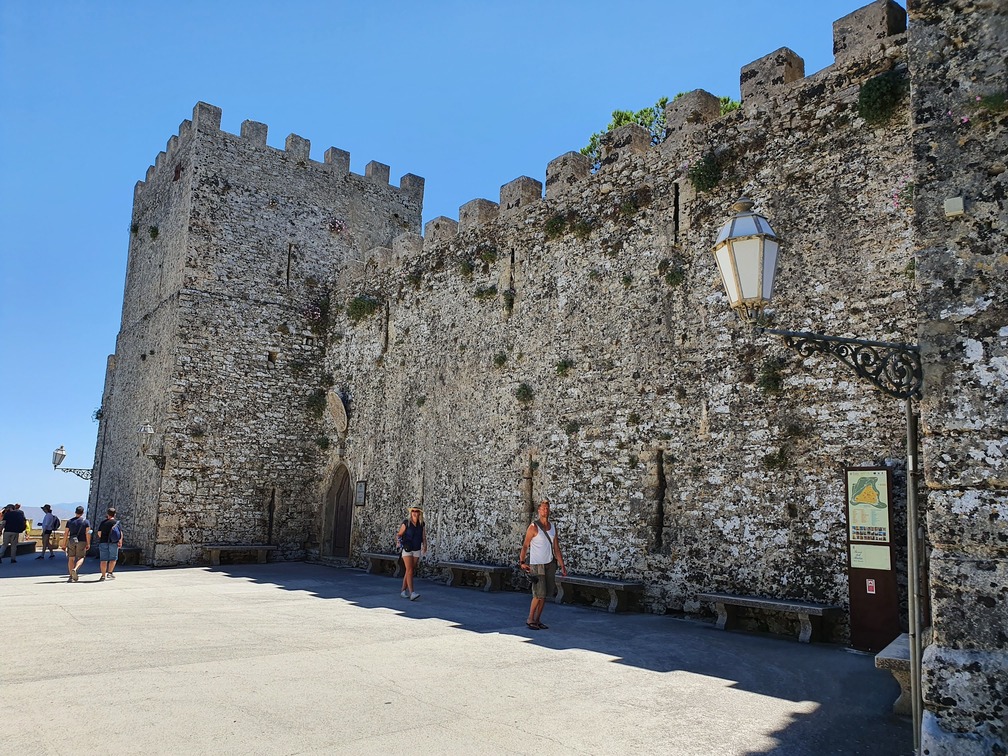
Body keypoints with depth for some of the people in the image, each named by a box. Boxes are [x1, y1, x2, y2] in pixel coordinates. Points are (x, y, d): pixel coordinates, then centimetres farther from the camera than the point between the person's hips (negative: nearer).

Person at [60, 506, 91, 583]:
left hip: (71, 541, 2)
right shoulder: (86, 521, 0)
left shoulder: (69, 521, 7)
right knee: (81, 558, 6)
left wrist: (64, 544, 7)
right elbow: (88, 533, -6)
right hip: (82, 542, -2)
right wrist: (88, 544, -3)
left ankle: (71, 576, 5)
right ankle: (75, 569, -22)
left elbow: (66, 533, 4)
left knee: (71, 559, 8)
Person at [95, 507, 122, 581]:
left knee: (103, 560, 4)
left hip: (103, 542, 2)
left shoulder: (103, 522, 4)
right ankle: (110, 573, 6)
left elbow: (99, 533, 4)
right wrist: (120, 542, 2)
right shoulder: (117, 523, -1)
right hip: (113, 543, -2)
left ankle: (103, 575, 4)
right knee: (113, 559, 12)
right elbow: (121, 534, -5)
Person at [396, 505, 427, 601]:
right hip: (407, 550, -4)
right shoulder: (406, 523, -8)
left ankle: (404, 591, 23)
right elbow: (399, 534, -3)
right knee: (409, 570, -14)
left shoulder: (422, 525, 1)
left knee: (409, 571, 10)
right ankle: (412, 593, -20)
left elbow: (424, 538, 0)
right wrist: (399, 540, -24)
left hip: (417, 551, 4)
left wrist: (425, 546, -17)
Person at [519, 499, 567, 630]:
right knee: (539, 593, -10)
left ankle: (537, 620, 16)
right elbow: (525, 545, -7)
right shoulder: (533, 527, -8)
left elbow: (556, 548, 10)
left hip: (550, 564, 6)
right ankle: (530, 619, 5)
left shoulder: (552, 527, 9)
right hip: (537, 565, -6)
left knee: (545, 594, 7)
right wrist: (522, 562, -13)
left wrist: (562, 566, 5)